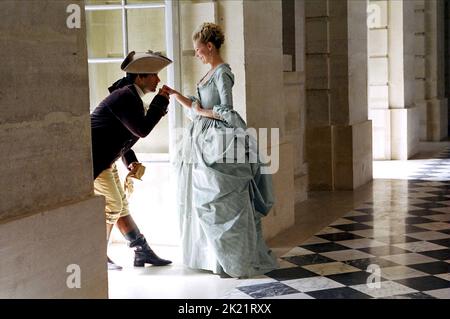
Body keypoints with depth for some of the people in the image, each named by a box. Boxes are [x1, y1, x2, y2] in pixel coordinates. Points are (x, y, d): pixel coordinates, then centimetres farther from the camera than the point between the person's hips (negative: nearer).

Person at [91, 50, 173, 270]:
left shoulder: (132, 97, 12)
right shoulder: (124, 97, -19)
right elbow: (142, 129, -26)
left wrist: (132, 162, 8)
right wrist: (161, 101, -17)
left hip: (104, 159, 10)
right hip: (92, 158, -10)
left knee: (120, 205, 12)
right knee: (112, 205, -7)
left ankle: (142, 251, 17)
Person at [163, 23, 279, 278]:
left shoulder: (222, 73, -13)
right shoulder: (211, 73, 15)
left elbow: (226, 111, -19)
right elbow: (197, 108, 17)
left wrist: (202, 112, -9)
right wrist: (175, 94, 15)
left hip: (218, 144, -10)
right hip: (205, 142, 10)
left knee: (222, 202, -6)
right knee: (204, 201, 13)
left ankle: (238, 263, 1)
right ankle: (216, 256, 23)